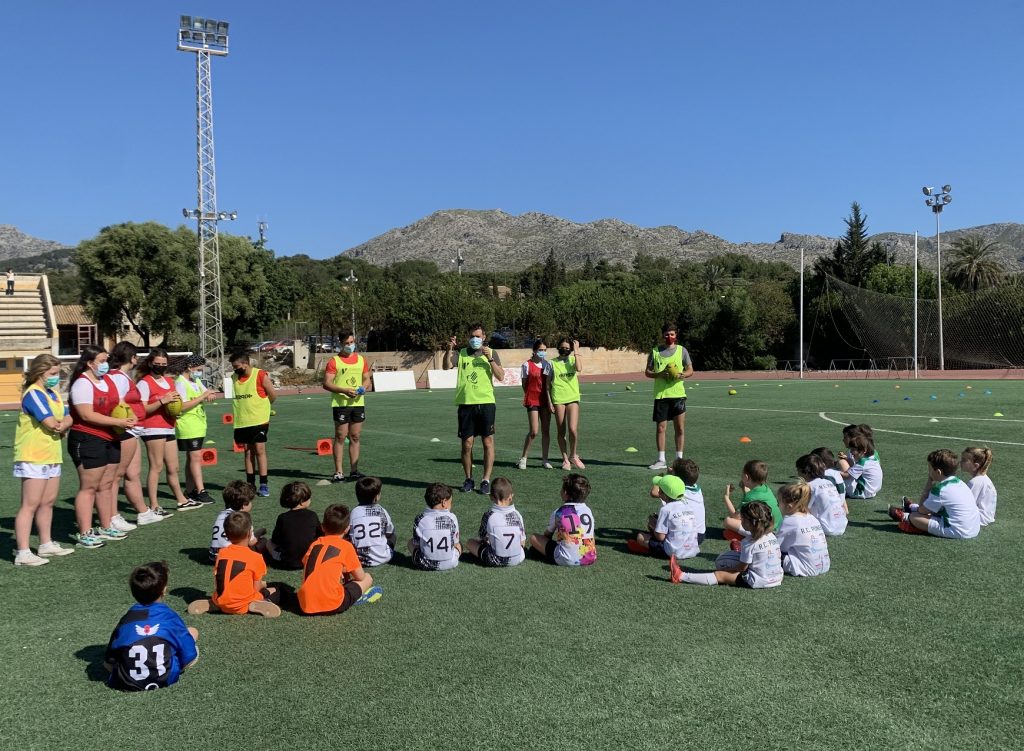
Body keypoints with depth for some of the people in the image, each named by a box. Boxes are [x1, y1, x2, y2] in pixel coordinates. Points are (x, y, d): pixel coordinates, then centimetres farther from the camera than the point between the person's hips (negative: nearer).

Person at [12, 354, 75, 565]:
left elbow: (68, 417, 10)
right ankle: (22, 553, -6)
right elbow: (51, 423, -21)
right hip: (33, 458, -9)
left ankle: (46, 544, 24)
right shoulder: (33, 394, -13)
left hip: (51, 457, 9)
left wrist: (64, 425, -12)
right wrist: (63, 423, 0)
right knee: (30, 505, -8)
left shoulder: (54, 393, 15)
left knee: (48, 502, 14)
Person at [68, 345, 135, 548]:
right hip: (88, 440, -8)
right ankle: (84, 534, 1)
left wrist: (130, 417, -2)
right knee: (88, 487, -4)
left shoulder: (108, 380, 13)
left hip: (110, 439, 8)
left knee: (106, 485, 14)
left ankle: (106, 528, 23)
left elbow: (119, 403, 19)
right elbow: (87, 415, -20)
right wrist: (118, 422, -21)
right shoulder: (83, 384, -13)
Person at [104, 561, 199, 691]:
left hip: (126, 683, 2)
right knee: (192, 632, 13)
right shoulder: (170, 617, -9)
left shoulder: (126, 619, -3)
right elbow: (189, 658, -5)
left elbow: (109, 663, 0)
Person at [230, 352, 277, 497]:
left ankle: (264, 485, -2)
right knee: (248, 452, 9)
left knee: (260, 450, -6)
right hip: (241, 422, 5)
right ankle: (250, 485, 16)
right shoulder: (234, 378, 8)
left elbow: (273, 395, -2)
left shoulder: (260, 375, -8)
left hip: (259, 420, -5)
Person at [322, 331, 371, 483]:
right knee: (340, 437, -2)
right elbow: (326, 384, -9)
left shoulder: (362, 360, 12)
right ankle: (339, 472, 2)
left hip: (358, 402, 5)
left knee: (355, 437, 8)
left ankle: (354, 471, 14)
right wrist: (344, 390, -20)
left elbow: (367, 379, 19)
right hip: (341, 403, -5)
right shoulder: (334, 361, -3)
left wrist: (363, 387, -3)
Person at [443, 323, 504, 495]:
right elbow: (447, 366, -8)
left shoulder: (491, 353, 8)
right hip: (466, 403, 1)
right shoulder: (461, 353, 9)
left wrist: (490, 358, -13)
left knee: (488, 442, -2)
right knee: (467, 444, 3)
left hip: (486, 402, 0)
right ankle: (468, 479, 17)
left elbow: (501, 376, -2)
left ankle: (486, 480, 5)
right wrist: (449, 349, -24)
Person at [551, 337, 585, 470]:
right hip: (558, 399, 0)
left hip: (573, 398, 0)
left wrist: (576, 352, -8)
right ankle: (565, 459, 17)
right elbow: (548, 383, 6)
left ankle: (573, 456, 11)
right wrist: (550, 401, 0)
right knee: (561, 431, 3)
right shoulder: (553, 363, 5)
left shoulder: (573, 359, 8)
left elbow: (579, 369, -15)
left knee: (573, 429, -11)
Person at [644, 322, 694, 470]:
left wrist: (682, 375, -13)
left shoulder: (681, 350, 5)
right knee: (660, 427, 1)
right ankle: (661, 460, 10)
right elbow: (647, 372, 7)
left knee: (680, 427, 2)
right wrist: (659, 374, -12)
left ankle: (679, 459, 14)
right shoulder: (655, 351, 6)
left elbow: (690, 370, 8)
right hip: (660, 395, 0)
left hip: (678, 394, 0)